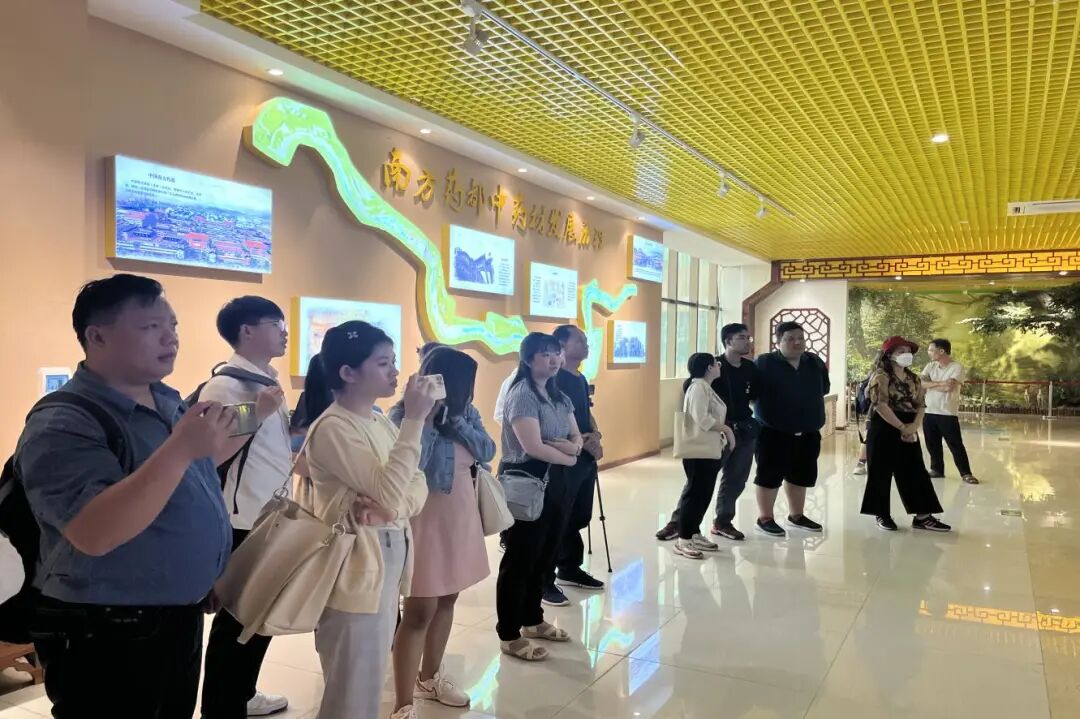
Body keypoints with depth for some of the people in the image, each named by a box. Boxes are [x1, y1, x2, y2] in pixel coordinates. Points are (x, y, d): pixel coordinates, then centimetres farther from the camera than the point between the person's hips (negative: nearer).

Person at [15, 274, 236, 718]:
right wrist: (180, 448, -38)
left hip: (182, 616, 8)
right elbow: (94, 535, -32)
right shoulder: (63, 424, -20)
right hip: (106, 638, -8)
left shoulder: (168, 401, 5)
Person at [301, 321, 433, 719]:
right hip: (354, 566, -8)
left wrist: (395, 507, -17)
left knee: (369, 681, 21)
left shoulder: (381, 422, 8)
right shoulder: (332, 428, -18)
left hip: (388, 560, 9)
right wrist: (415, 419, -25)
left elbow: (417, 486, 5)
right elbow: (388, 489, -26)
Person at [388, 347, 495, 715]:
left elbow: (488, 451, -5)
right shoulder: (404, 415, -17)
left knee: (447, 600, 18)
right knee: (419, 610, -3)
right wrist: (426, 418, -28)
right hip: (427, 518, -7)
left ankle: (429, 677, 38)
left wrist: (456, 420, -16)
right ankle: (403, 705, 7)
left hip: (461, 515, 7)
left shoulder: (465, 410, 3)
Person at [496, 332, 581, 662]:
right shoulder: (522, 394, -15)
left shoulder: (559, 397, 12)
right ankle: (509, 635, 12)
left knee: (544, 556, 16)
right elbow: (533, 447, -23)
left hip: (554, 482, 9)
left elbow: (577, 440, 11)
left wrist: (571, 445, -14)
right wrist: (567, 458, -6)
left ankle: (533, 620, 33)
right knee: (520, 559, 1)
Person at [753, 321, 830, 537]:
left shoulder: (815, 363, 5)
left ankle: (796, 516, 32)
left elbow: (824, 388, 16)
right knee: (770, 475, 1)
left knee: (801, 475, 17)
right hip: (773, 432, -6)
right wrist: (769, 411, -14)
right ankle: (765, 519, 13)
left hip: (808, 432, 6)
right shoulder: (764, 363, -11)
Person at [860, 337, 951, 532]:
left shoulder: (914, 379, 11)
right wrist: (901, 427, -19)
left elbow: (921, 404, 7)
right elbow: (880, 405, -19)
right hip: (884, 430, -7)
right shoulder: (881, 377, -11)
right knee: (881, 472, 1)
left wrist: (914, 426, -11)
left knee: (915, 472, 6)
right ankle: (882, 514, 12)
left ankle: (922, 516, 10)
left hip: (909, 430, 7)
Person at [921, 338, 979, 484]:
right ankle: (937, 469, 26)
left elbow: (948, 387, -23)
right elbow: (921, 383, -7)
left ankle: (966, 473, 9)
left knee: (956, 445, -1)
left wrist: (930, 384, -9)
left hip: (948, 414, -5)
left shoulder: (957, 367, -9)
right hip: (929, 412, 5)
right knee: (932, 445, 12)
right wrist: (940, 383, -17)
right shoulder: (930, 366, 8)